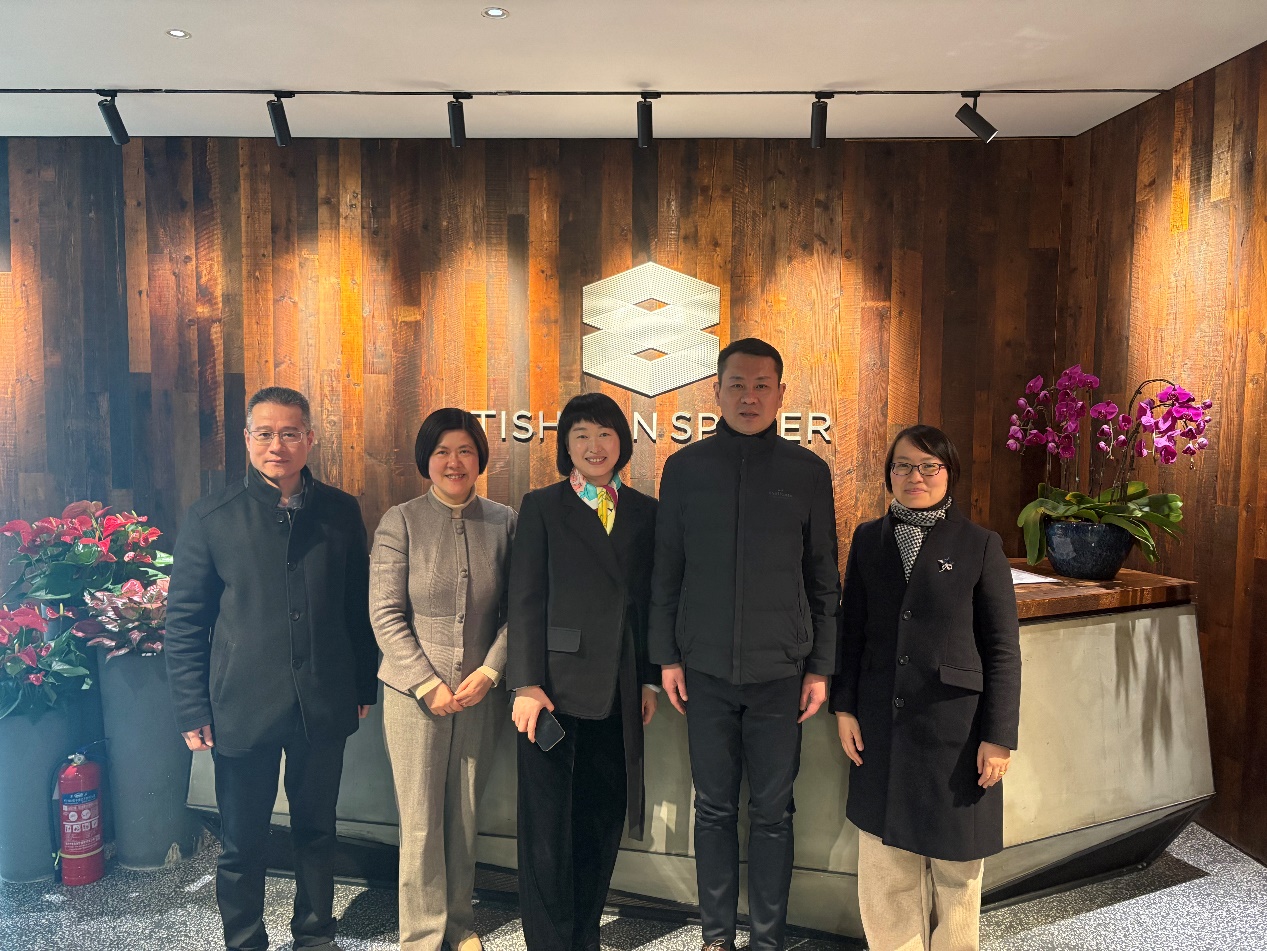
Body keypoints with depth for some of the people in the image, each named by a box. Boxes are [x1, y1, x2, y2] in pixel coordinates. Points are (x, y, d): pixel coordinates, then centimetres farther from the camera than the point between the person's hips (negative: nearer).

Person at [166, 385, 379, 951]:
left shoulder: (341, 512, 1)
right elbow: (184, 620, -1)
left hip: (323, 706, 2)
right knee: (242, 841, 13)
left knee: (316, 831, 17)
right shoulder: (211, 517, -4)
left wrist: (364, 684, 8)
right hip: (242, 707, -2)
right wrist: (192, 710, -4)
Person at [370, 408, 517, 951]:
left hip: (481, 693, 2)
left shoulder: (503, 522, 2)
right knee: (421, 820, 5)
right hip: (414, 693, -2)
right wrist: (427, 684, -10)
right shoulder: (400, 522, -4)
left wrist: (490, 670, -8)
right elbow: (385, 613, -6)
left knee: (465, 814, 13)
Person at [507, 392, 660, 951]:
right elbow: (525, 600, -5)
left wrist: (649, 680, 9)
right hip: (558, 686, -3)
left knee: (603, 819, 12)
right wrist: (527, 684, -11)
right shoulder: (541, 507, 1)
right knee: (548, 823, 5)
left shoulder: (644, 512, 10)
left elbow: (650, 601, 11)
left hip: (620, 692, 4)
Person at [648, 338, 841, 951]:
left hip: (780, 670, 0)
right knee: (714, 808, 12)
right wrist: (666, 656, 2)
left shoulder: (808, 472, 0)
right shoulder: (685, 468, 2)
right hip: (706, 669, 1)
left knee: (772, 812, 9)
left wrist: (821, 668, 1)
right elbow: (666, 572, 5)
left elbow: (824, 579, 3)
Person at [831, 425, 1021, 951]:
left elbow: (1003, 648, -5)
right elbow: (851, 631, 7)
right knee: (884, 865, 13)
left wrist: (998, 736, -8)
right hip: (882, 729, 3)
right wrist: (845, 707, 2)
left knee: (954, 861, 13)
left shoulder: (980, 545, -4)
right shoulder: (868, 539, 5)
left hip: (954, 730, -2)